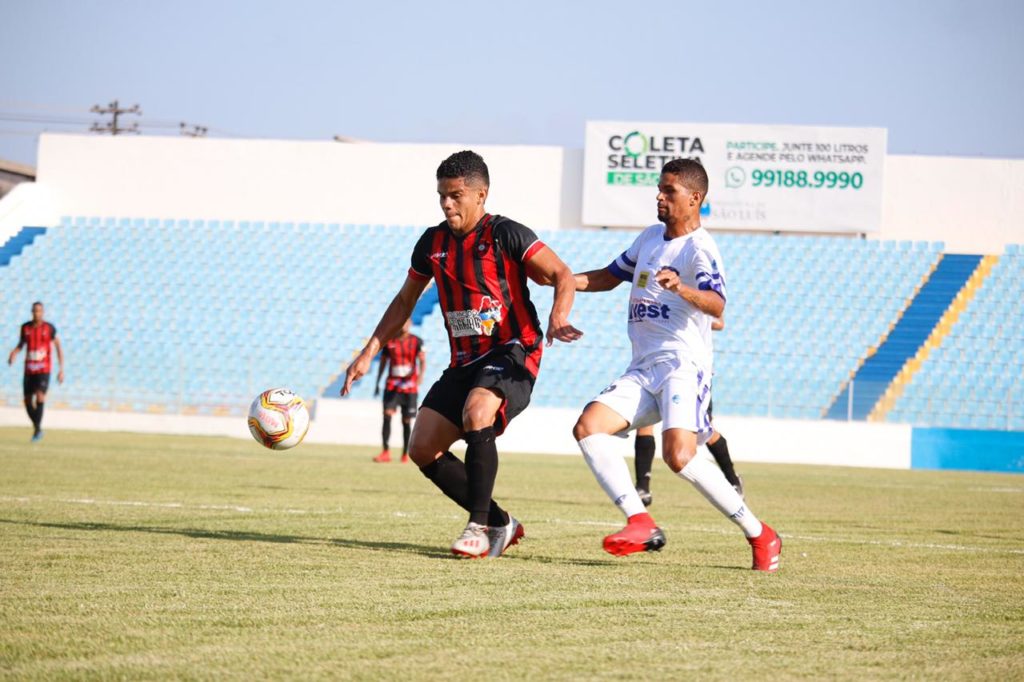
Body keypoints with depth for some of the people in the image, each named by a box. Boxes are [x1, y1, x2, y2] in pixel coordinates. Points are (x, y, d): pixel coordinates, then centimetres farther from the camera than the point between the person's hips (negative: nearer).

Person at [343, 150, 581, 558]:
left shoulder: (506, 235, -9)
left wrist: (558, 317, -34)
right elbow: (404, 301, 20)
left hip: (512, 353, -7)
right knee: (422, 448, -3)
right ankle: (501, 523, 9)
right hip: (465, 361, 7)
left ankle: (480, 528, -23)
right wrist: (368, 353, 16)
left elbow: (562, 276, -14)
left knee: (476, 412, -34)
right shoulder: (433, 243, 8)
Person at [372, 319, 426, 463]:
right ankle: (386, 452, -15)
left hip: (410, 387, -1)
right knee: (387, 415, -16)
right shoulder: (389, 341, 6)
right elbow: (383, 362, 14)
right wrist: (377, 383, 13)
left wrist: (421, 374, -29)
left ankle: (405, 454, 17)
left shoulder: (416, 341, -1)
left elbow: (422, 360, -10)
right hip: (392, 385, 1)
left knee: (407, 421, 4)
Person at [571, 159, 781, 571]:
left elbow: (716, 306, -24)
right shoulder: (651, 238, 19)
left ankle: (759, 536, -11)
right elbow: (612, 276, 32)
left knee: (679, 456, -25)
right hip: (643, 370, 8)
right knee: (588, 427, -12)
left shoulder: (700, 248, -8)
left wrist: (682, 289, -45)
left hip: (683, 365, -8)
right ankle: (640, 524, -17)